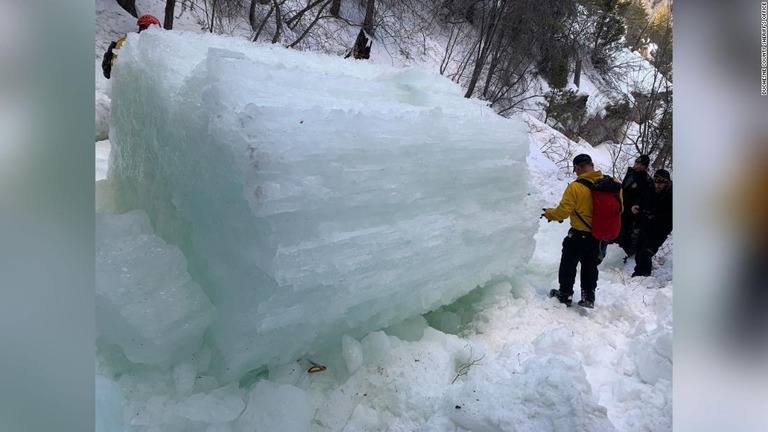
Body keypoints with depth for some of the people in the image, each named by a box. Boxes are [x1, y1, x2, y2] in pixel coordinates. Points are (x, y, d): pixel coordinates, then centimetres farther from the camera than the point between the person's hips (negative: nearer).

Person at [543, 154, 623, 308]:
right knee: (590, 266, 22)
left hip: (579, 236, -5)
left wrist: (548, 213, 1)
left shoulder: (575, 187, -23)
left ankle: (565, 295, 27)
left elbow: (563, 211, -19)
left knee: (568, 265, 15)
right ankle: (588, 297, 29)